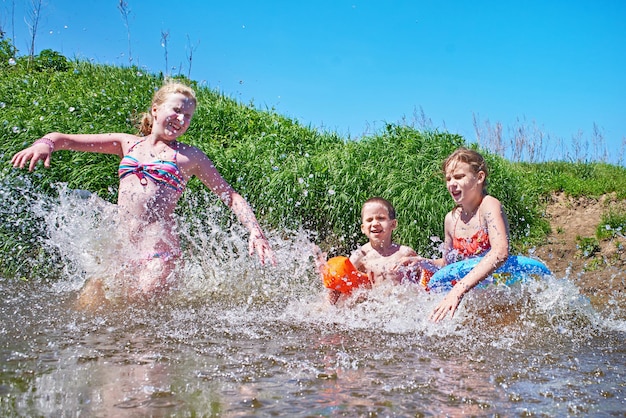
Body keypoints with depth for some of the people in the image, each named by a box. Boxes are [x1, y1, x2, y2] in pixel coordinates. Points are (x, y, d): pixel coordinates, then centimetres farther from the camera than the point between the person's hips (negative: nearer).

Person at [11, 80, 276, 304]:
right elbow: (65, 139, 13)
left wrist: (255, 232, -7)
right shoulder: (127, 144, 15)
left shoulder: (189, 156, 8)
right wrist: (46, 143, -11)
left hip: (158, 253, -4)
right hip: (119, 250, 4)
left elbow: (231, 196, 8)